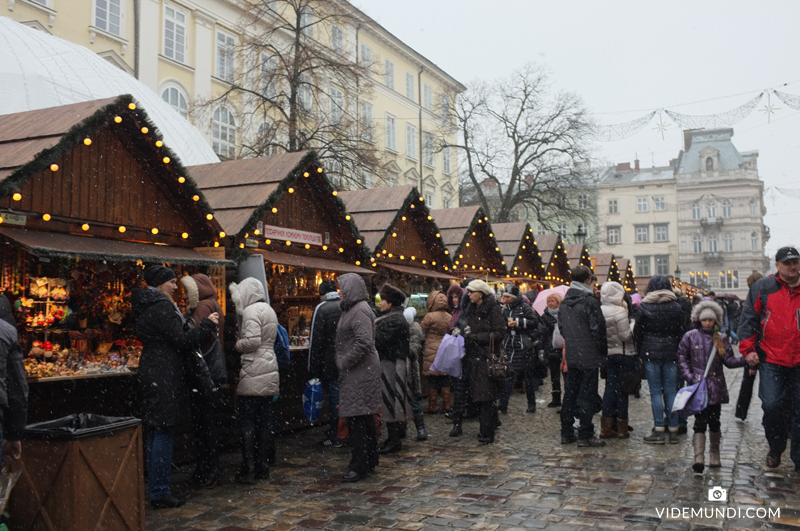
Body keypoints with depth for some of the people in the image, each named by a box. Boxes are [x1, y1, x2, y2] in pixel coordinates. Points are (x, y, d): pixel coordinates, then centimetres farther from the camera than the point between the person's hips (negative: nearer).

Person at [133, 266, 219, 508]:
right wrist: (207, 325, -10)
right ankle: (160, 493, 0)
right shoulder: (162, 307, -15)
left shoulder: (147, 306, 16)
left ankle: (155, 488, 22)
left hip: (152, 373, 10)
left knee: (155, 432, 14)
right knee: (164, 433, -5)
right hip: (163, 377, -10)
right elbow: (182, 340, -18)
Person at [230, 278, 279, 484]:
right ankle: (263, 466, 17)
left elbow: (252, 340, -20)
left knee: (247, 422, -2)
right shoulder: (269, 310, 17)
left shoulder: (251, 310, -10)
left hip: (253, 374, -8)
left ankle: (248, 469, 1)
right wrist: (242, 342, 13)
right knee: (265, 420, 11)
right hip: (270, 370, 8)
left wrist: (237, 345, -3)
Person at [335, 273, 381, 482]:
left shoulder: (360, 311, -15)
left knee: (357, 419, -7)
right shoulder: (352, 309, 16)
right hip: (355, 372, 11)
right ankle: (370, 461, 27)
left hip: (360, 372, -11)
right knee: (364, 419, 17)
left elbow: (364, 342, -24)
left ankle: (359, 466, -2)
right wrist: (343, 362, 12)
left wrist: (344, 362, -17)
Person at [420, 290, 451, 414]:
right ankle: (446, 406, 15)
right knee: (445, 380, 12)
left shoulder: (430, 317, -13)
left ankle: (432, 407, 8)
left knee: (432, 381, 3)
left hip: (432, 353, -5)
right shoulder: (449, 317, 3)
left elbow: (420, 331, -6)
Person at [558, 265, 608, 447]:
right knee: (587, 395, -1)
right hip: (589, 356, -7)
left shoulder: (564, 302, 8)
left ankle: (566, 433, 17)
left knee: (570, 393, 12)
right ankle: (585, 435, 2)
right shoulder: (590, 301, -14)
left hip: (571, 355, 7)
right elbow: (598, 329, -14)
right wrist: (603, 350, -2)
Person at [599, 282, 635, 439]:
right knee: (622, 389, 3)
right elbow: (626, 336, -17)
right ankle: (622, 428, 10)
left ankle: (606, 427, 9)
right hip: (623, 354, -5)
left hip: (607, 354, 5)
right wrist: (633, 326, -1)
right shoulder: (620, 312, -17)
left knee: (610, 387, 11)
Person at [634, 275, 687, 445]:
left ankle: (659, 431, 0)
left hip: (651, 353, -2)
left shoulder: (644, 306, -3)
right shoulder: (676, 306, 3)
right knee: (671, 390, 7)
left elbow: (637, 332, 0)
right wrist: (677, 350, 16)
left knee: (655, 391, 0)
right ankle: (673, 431, 10)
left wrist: (640, 351, 12)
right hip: (671, 352, 2)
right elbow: (682, 331, 6)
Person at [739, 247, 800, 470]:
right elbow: (748, 319, 5)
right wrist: (748, 349, -2)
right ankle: (776, 447, 16)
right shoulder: (763, 288, 3)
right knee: (771, 405, -10)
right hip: (771, 360, -1)